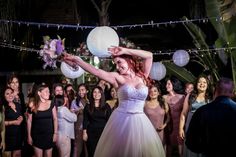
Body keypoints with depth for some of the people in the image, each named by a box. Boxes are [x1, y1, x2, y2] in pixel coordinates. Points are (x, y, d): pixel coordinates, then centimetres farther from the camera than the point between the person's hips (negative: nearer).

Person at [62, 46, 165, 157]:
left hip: (139, 122, 2)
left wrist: (125, 51, -8)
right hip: (121, 121, -1)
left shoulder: (142, 76, 5)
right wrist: (76, 60, -21)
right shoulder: (118, 78, 0)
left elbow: (149, 56, -4)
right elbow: (96, 71, -12)